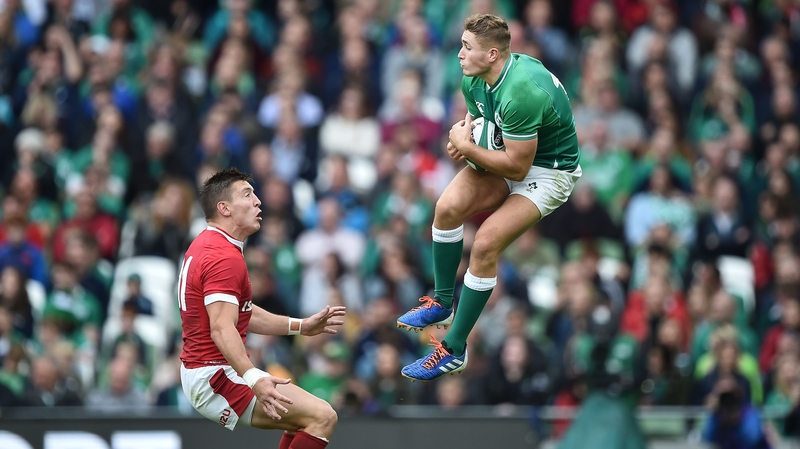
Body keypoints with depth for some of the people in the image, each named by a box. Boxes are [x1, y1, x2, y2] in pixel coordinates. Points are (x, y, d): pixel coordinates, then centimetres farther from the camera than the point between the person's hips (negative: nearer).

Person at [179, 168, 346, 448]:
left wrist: (300, 326, 23)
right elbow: (222, 329, -31)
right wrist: (253, 378, -43)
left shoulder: (205, 246, 14)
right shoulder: (226, 258, -18)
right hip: (214, 376, -11)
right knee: (322, 417, -17)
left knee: (303, 420, 24)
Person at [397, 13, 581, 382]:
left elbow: (517, 166, -27)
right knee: (448, 207, -16)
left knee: (485, 245, -22)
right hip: (509, 153, 8)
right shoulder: (474, 80, -6)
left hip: (549, 171, -8)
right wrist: (461, 138, -10)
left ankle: (454, 350, -12)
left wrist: (466, 147, -18)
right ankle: (442, 303, 5)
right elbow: (477, 121, 14)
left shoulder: (521, 93, -33)